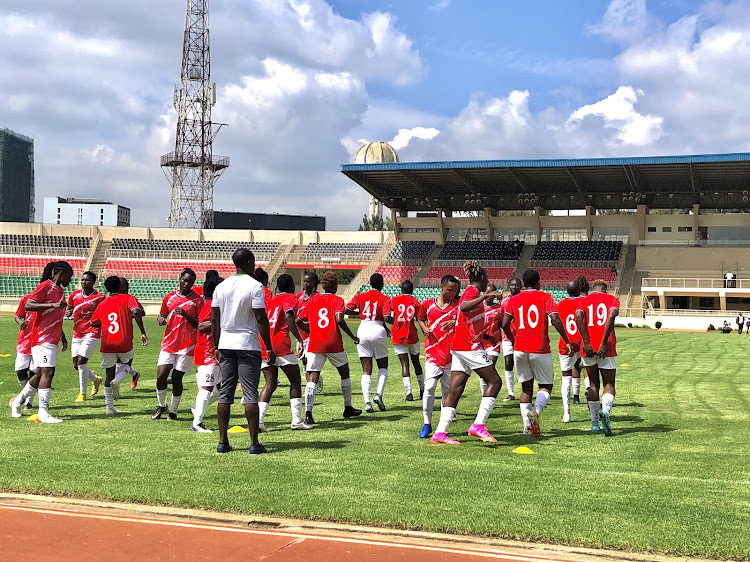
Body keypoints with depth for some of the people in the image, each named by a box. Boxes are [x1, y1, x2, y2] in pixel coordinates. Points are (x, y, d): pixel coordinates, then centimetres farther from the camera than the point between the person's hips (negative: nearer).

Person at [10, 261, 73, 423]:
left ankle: (18, 401, 32)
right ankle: (43, 413, -13)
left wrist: (62, 337, 26)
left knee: (41, 373, 14)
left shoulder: (60, 291, 19)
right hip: (42, 337, -9)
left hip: (52, 339, 9)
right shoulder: (45, 286, -9)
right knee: (47, 372, -14)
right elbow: (28, 305, -20)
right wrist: (53, 305, -28)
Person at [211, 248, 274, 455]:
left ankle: (223, 442, 10)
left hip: (225, 345, 5)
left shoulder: (221, 286, 8)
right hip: (248, 345, -5)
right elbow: (261, 319, -11)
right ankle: (254, 443, -2)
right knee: (250, 394, -2)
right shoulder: (255, 286, -8)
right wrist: (269, 348, -5)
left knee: (225, 393, 9)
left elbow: (214, 319, 9)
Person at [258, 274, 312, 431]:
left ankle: (259, 420, -7)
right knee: (296, 380, 7)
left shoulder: (269, 301, 23)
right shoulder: (290, 298, 4)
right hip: (280, 344, -6)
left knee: (270, 384, 9)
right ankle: (297, 421, 2)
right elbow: (288, 316, -15)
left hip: (263, 346, 6)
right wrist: (300, 339, -22)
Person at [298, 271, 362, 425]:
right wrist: (352, 336, -7)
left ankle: (308, 413, -19)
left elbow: (299, 321, 12)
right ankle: (348, 409, 28)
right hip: (334, 344, -2)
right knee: (344, 373, 19)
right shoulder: (337, 300, 0)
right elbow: (339, 319, -16)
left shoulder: (312, 300, 12)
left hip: (315, 344, 2)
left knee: (312, 379, -3)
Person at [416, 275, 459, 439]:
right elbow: (420, 318, 21)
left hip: (451, 354, 1)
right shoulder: (428, 304, 5)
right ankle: (427, 424, -3)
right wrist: (425, 328, 1)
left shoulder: (458, 305, 4)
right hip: (433, 353, -1)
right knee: (429, 387, -12)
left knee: (448, 390, 6)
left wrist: (455, 322, -27)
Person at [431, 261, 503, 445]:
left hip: (458, 347, 9)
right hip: (470, 347, -9)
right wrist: (484, 296, -35)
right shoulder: (473, 291, -6)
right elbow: (464, 307, -29)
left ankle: (440, 432, -1)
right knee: (494, 381, -4)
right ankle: (478, 425, -12)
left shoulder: (471, 292, 22)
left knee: (455, 389, 4)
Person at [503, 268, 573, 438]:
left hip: (520, 349, 3)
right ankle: (535, 411, -21)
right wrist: (567, 341, -5)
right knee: (546, 386, 7)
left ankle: (527, 425, 6)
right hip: (540, 350, -3)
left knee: (526, 387, 13)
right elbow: (555, 319, -11)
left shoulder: (513, 300, 10)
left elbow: (505, 324, 5)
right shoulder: (545, 297, 1)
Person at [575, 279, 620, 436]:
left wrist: (586, 343, -12)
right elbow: (612, 316, -12)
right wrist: (604, 343, -15)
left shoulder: (583, 301, 13)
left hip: (588, 348, 2)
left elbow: (578, 316, -9)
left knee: (593, 384, 14)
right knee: (609, 384, 6)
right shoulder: (612, 300, 9)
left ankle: (594, 423, 14)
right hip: (606, 348, -2)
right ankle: (605, 411, -23)